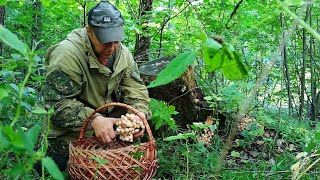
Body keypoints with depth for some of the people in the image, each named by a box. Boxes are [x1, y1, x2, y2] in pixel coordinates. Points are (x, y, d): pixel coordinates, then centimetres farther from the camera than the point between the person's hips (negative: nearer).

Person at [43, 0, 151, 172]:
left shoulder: (122, 53, -6)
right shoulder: (67, 54, -27)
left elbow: (135, 89, -4)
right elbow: (57, 104, -28)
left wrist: (139, 113, -26)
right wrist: (93, 120, -41)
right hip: (69, 135, -5)